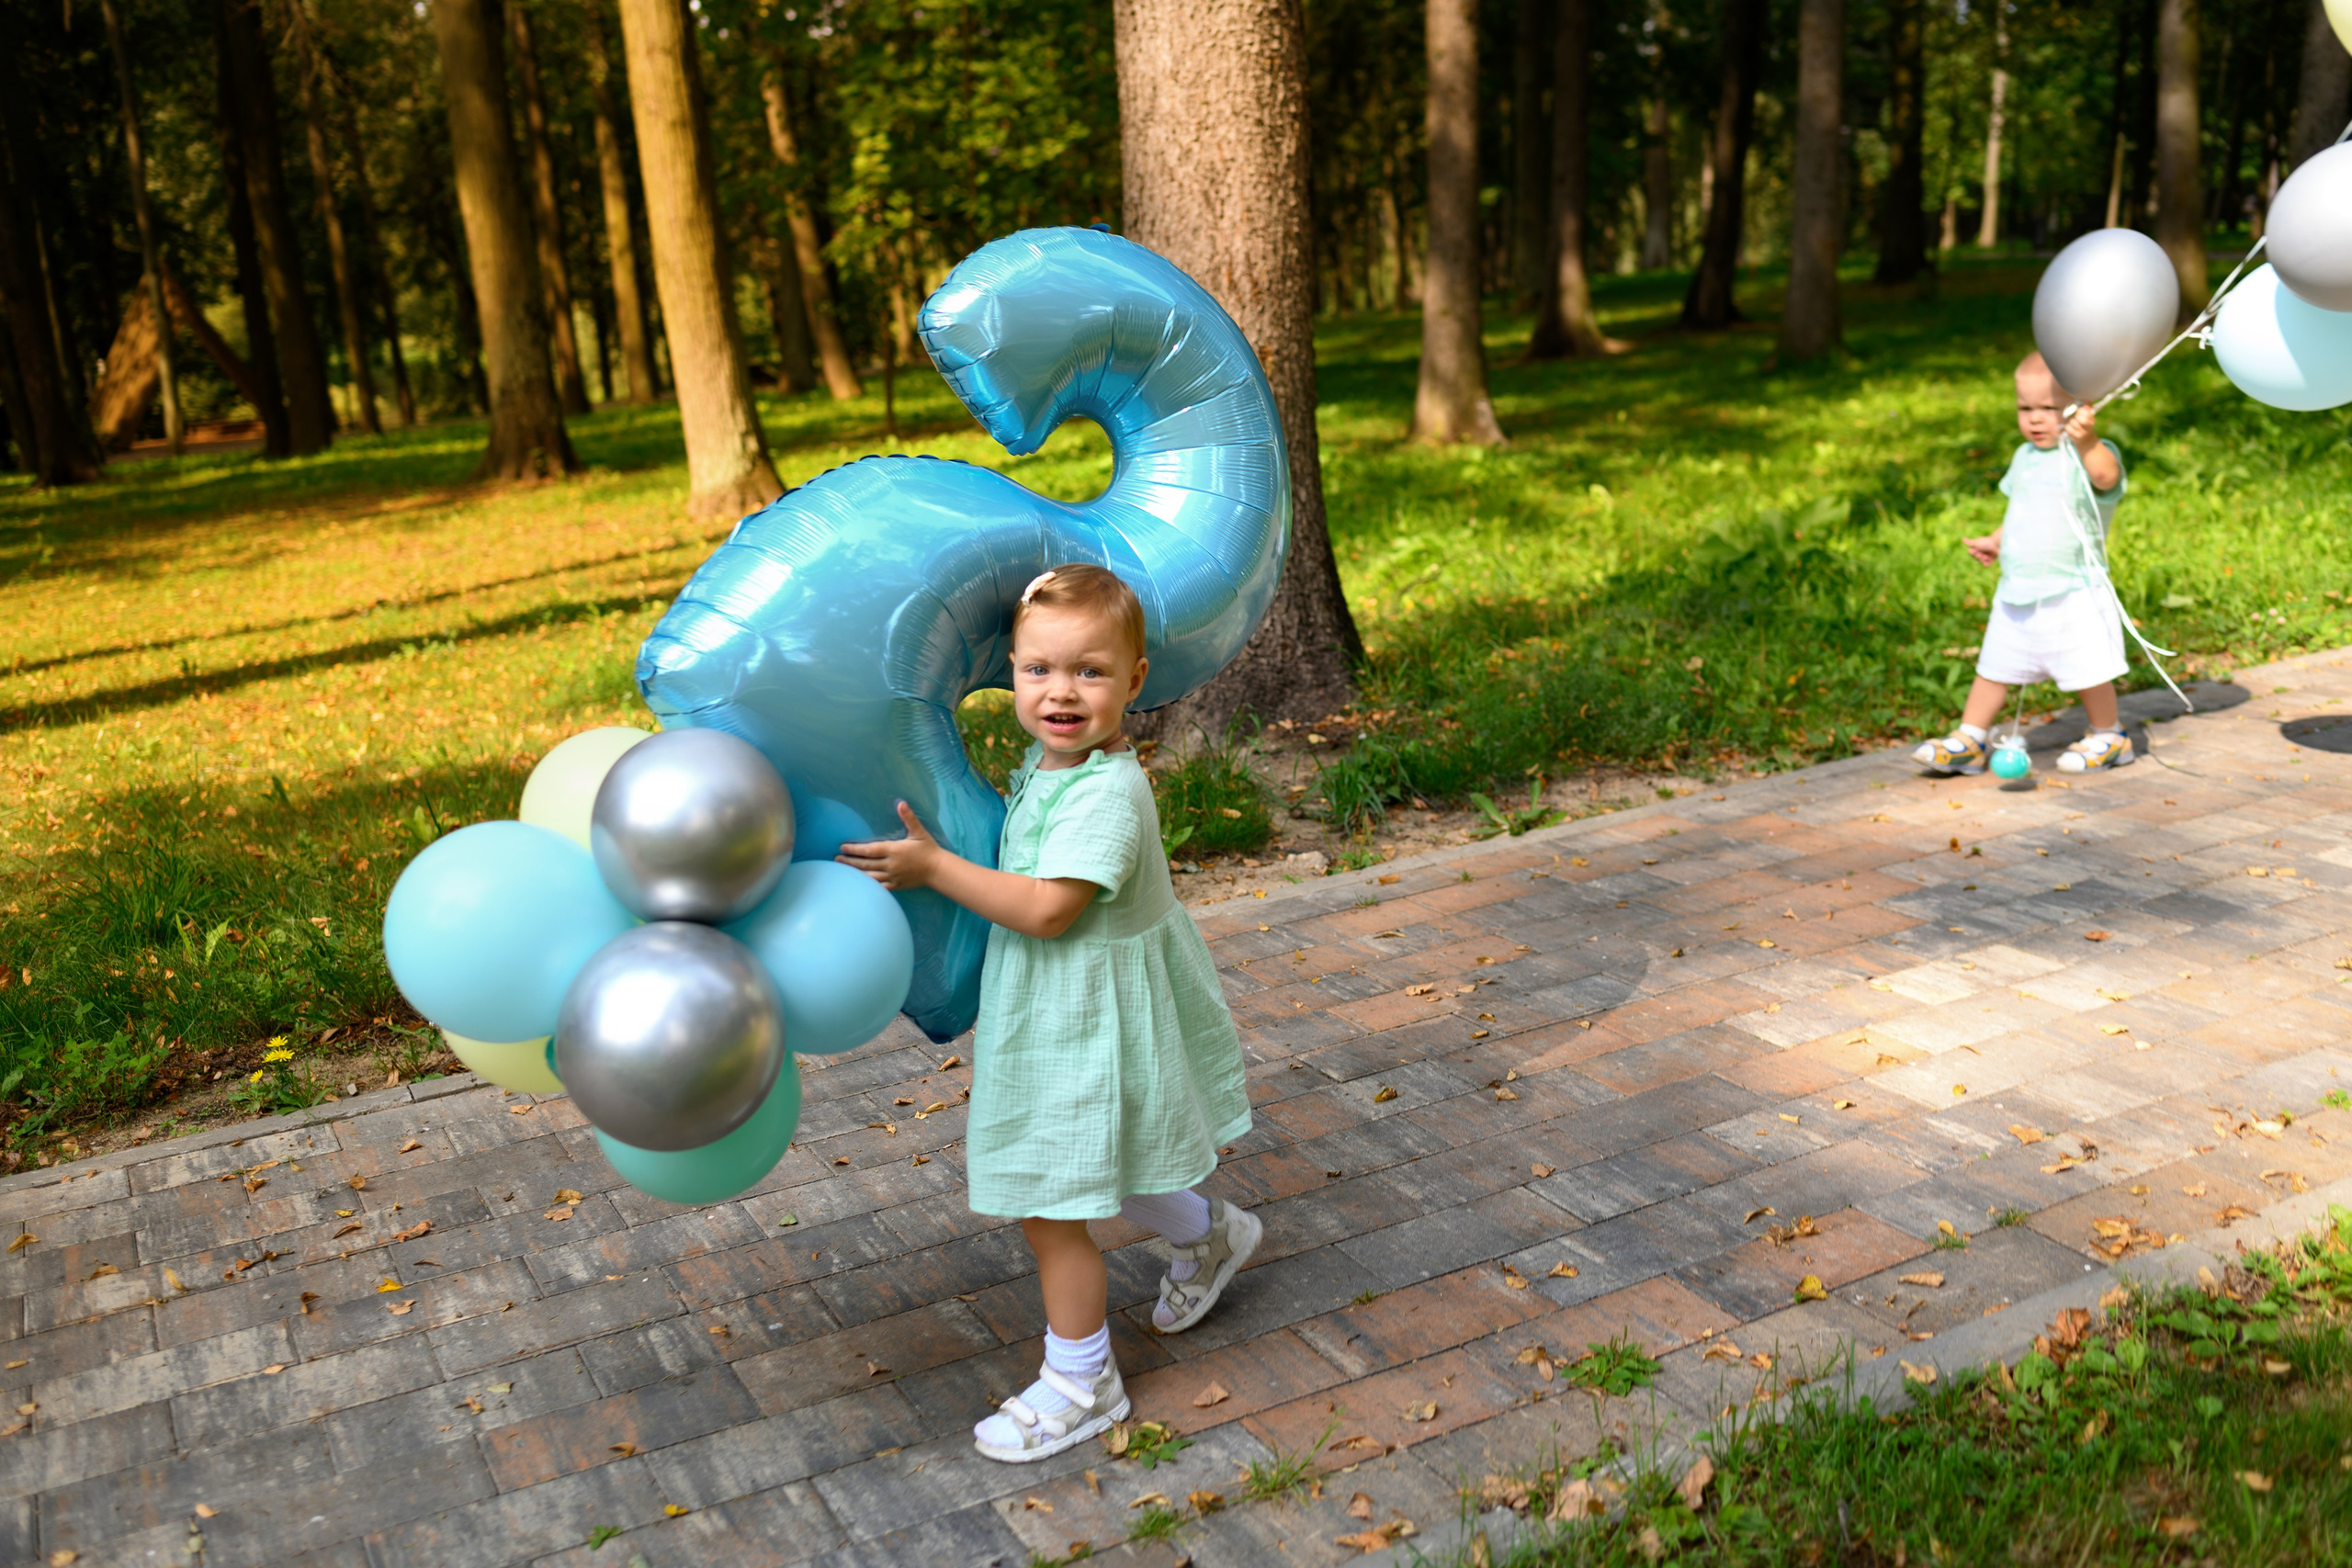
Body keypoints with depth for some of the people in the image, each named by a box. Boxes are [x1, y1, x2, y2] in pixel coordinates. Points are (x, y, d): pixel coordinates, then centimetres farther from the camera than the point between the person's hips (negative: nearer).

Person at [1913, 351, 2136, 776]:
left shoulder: (2093, 453, -13)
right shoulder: (2025, 458, 12)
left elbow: (2106, 476, -37)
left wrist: (2087, 440, -52)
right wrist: (1995, 541, 14)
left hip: (2072, 593, -7)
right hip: (2016, 592, 7)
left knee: (2087, 672, 3)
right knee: (1994, 667, 12)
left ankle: (2109, 737, 25)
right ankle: (1969, 741, 21)